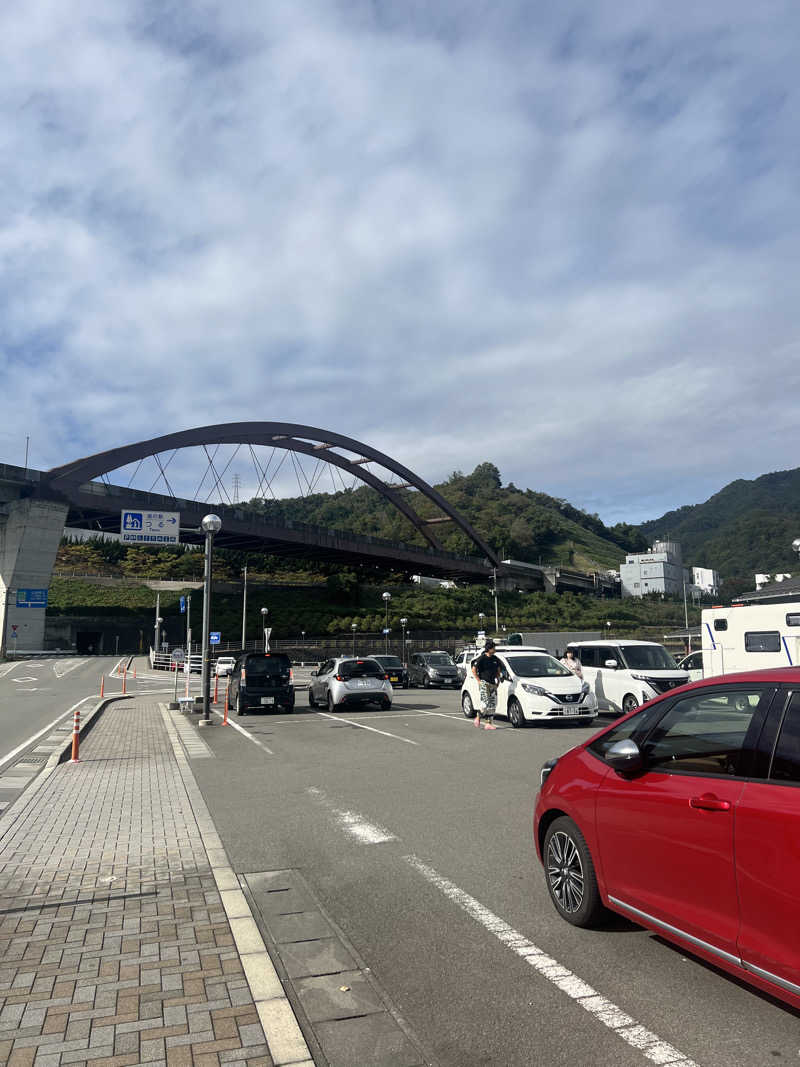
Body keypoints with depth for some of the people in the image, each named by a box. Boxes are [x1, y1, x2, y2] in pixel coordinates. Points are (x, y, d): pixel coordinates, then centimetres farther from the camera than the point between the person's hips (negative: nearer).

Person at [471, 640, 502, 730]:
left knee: (493, 704, 3)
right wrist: (479, 681, -9)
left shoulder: (495, 659, 9)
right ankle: (478, 718, 11)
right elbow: (473, 670, -7)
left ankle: (489, 723, 9)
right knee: (486, 703, -12)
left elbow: (498, 670, 23)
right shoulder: (481, 658, -9)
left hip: (493, 684, 6)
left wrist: (498, 679, 12)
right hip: (484, 683, -6)